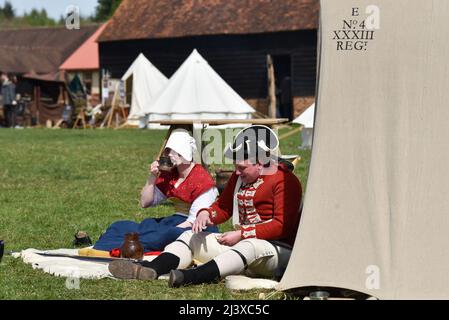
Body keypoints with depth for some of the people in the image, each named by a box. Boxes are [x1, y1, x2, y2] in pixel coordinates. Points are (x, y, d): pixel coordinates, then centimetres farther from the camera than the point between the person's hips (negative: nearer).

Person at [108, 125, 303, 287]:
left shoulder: (286, 182, -12)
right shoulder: (240, 177, 15)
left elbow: (282, 226, -20)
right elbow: (223, 207, 22)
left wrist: (241, 234, -22)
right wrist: (207, 214, -3)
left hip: (279, 249, -9)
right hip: (242, 241, 9)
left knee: (249, 247, -41)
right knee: (191, 237, 1)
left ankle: (191, 277, -60)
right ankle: (150, 270, -25)